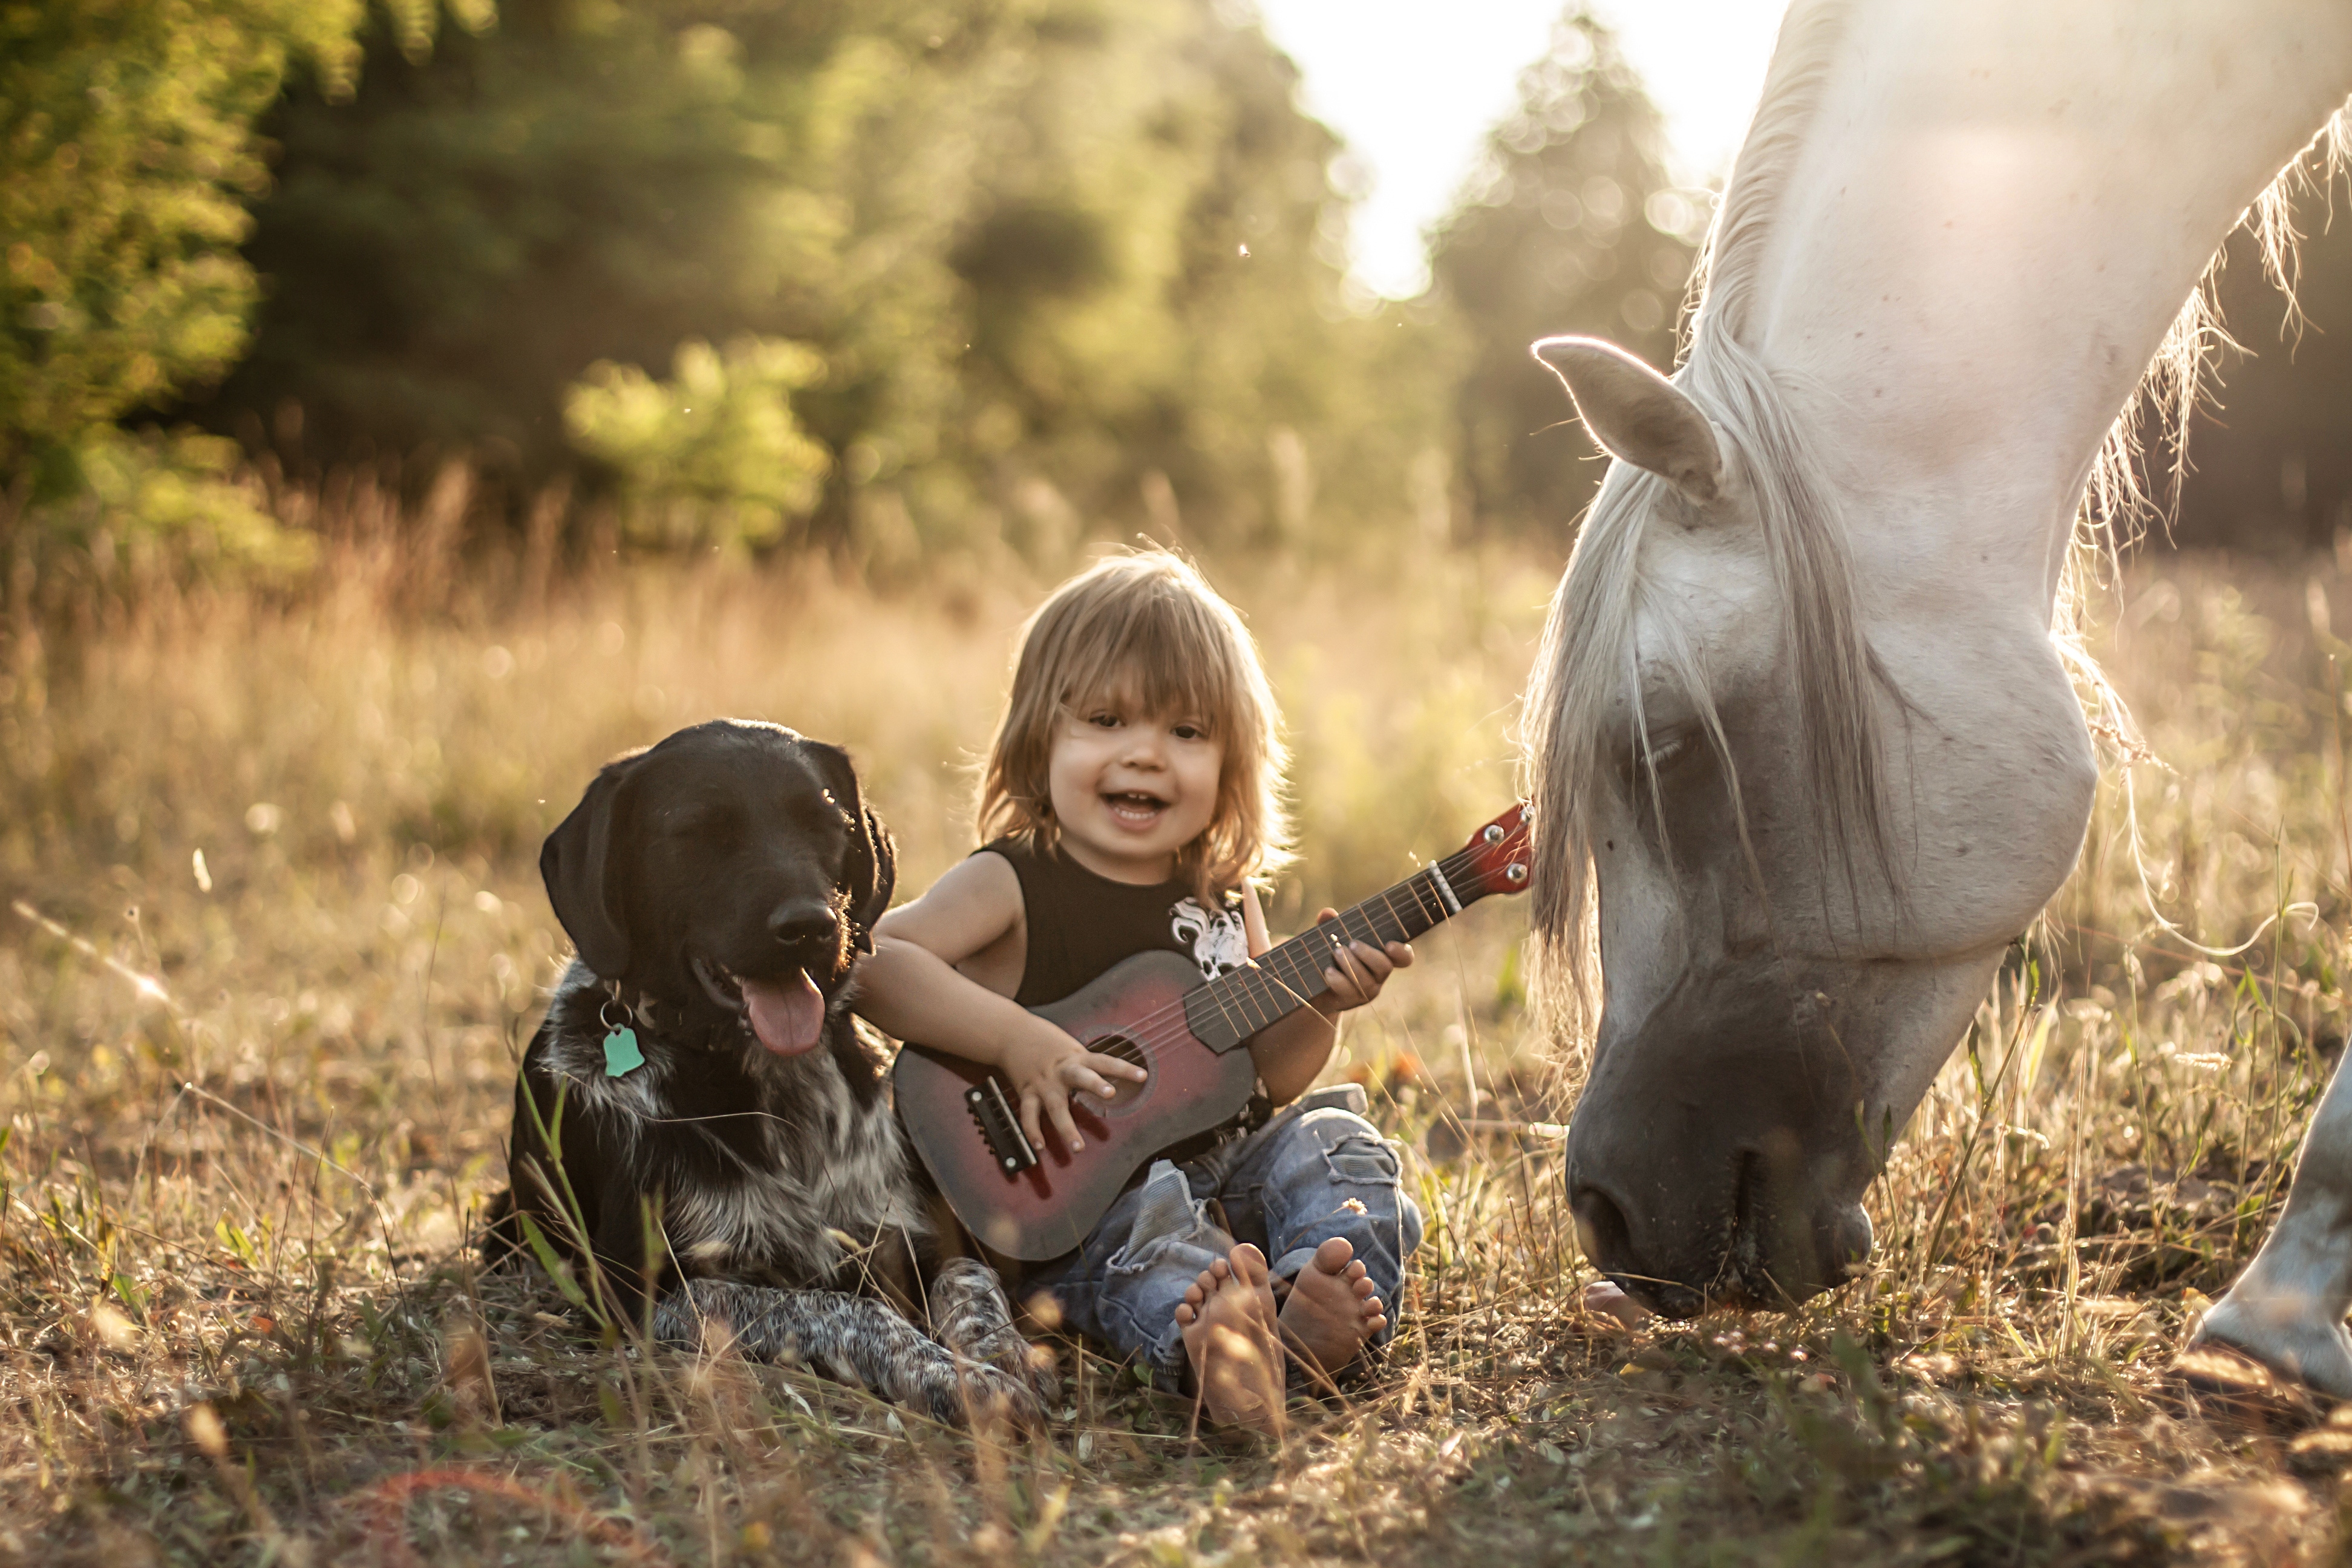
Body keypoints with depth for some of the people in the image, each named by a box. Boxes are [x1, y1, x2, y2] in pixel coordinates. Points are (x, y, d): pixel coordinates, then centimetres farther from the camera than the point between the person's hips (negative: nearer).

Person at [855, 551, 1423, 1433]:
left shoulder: (1223, 900, 10)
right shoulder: (1014, 886, -7)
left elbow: (1267, 1078, 14)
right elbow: (869, 961, -24)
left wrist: (1320, 1006, -6)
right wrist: (1019, 1042, -31)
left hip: (1224, 1172, 7)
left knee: (1326, 1142, -14)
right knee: (1147, 1226, -34)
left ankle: (1318, 1315, -40)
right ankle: (1202, 1346, -64)